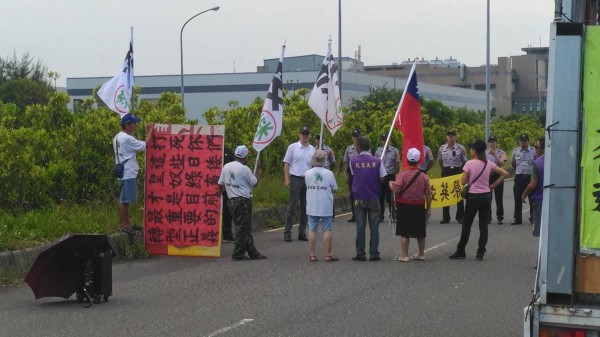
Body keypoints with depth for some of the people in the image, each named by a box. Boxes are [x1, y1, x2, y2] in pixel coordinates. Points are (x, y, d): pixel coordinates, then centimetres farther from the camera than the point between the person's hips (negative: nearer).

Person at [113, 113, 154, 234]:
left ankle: (127, 223, 21)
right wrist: (150, 131, -7)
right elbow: (144, 146, -14)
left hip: (125, 173, 10)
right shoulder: (127, 138, -18)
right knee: (124, 200, -6)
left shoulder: (118, 137, 14)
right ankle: (122, 225, -3)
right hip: (128, 174, -10)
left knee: (125, 199, 14)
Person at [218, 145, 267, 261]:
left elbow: (220, 184, 12)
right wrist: (257, 169, 8)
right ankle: (238, 254, -2)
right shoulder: (244, 169, -13)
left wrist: (224, 192, 31)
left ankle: (252, 253, 17)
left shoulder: (226, 167, 7)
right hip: (243, 201, -8)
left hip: (232, 200, 8)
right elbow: (254, 182, -4)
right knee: (243, 228, -2)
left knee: (241, 228, 11)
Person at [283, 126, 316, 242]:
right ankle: (287, 232, 1)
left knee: (305, 207, 8)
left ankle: (302, 232, 16)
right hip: (295, 179, -4)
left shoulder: (312, 149, 9)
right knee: (292, 207, -3)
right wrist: (287, 179, -10)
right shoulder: (293, 147, -2)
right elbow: (286, 164, -2)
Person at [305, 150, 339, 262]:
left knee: (312, 230, 7)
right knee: (327, 230, 5)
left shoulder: (308, 173, -2)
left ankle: (313, 255, 7)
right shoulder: (329, 173, -8)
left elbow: (307, 186, 5)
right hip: (326, 207, -2)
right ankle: (328, 254, 5)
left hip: (312, 207, 2)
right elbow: (334, 189, -2)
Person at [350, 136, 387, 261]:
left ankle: (360, 254, 4)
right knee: (374, 226, 4)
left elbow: (353, 175, 6)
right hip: (374, 198, 0)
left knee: (360, 226, 3)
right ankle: (374, 253, 4)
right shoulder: (377, 161, -5)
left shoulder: (353, 161, -4)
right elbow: (382, 179, -2)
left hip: (359, 198, 0)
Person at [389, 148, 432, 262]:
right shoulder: (423, 176, -2)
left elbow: (396, 189, -21)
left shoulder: (402, 174, -12)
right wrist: (428, 208, 10)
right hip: (419, 207, 3)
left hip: (404, 206, -3)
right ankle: (421, 254, 24)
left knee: (404, 233, 2)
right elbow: (428, 194, 1)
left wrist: (391, 184, 1)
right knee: (420, 232, 15)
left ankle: (404, 256, 1)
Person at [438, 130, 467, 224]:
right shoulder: (442, 148, 5)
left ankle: (460, 216, 9)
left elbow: (464, 162, 3)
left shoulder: (461, 148, -3)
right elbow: (440, 161, 14)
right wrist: (444, 170, 8)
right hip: (446, 171, 3)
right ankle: (445, 217, 10)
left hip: (457, 171, -2)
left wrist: (462, 171, -3)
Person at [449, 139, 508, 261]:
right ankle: (480, 253, 3)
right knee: (483, 225, 6)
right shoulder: (489, 164, 1)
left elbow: (464, 182, -10)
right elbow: (504, 174, 3)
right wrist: (493, 185, 6)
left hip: (473, 196, -3)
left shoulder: (469, 163, -12)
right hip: (486, 196, 3)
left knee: (466, 225, 7)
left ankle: (460, 251, 13)